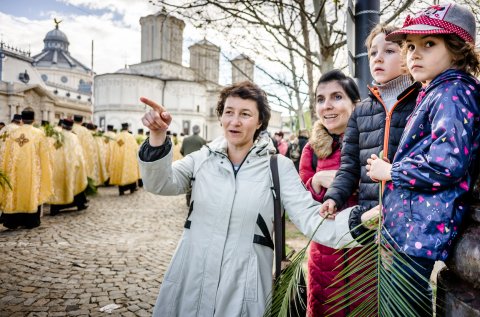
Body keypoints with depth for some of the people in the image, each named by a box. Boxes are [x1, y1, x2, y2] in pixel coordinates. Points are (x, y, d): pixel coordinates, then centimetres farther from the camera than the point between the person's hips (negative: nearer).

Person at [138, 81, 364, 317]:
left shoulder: (278, 167, -5)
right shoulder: (202, 159, 3)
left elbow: (309, 218, -13)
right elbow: (159, 184, -9)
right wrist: (158, 136, -26)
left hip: (244, 288, -2)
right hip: (190, 282, 3)